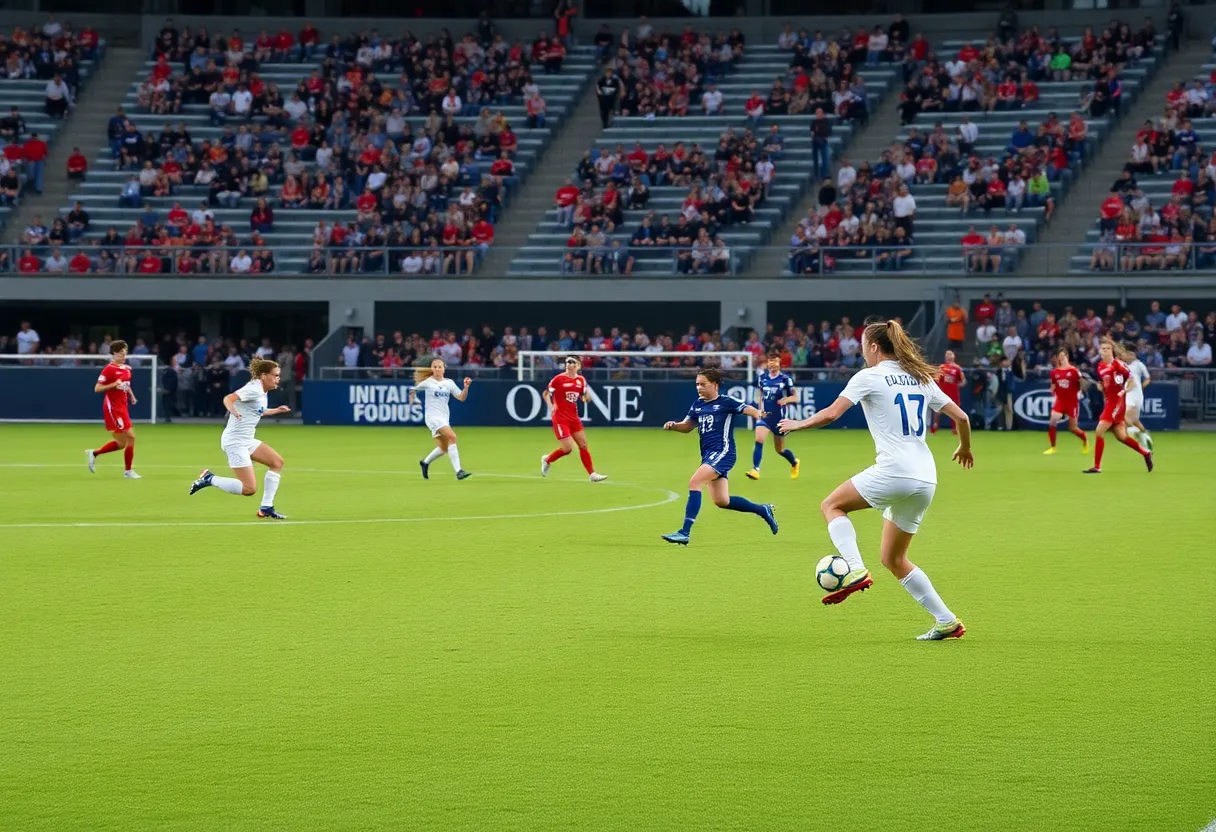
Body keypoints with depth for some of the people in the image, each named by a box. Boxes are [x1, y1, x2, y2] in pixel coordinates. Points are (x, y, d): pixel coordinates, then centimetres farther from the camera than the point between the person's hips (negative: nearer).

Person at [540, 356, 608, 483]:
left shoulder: (581, 380, 5)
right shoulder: (558, 379, -9)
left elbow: (586, 398, 14)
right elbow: (546, 393, -3)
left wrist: (587, 394, -10)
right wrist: (551, 406, -19)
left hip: (574, 418, 5)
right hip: (560, 418, -5)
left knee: (583, 446, 3)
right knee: (567, 448, -10)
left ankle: (592, 474, 8)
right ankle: (547, 460, 17)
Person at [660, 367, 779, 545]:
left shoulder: (726, 402, -5)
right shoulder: (698, 405, 15)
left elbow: (746, 408, -15)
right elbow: (687, 426, 23)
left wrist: (758, 414, -38)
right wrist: (673, 426, 2)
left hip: (722, 453, -9)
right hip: (708, 455, 9)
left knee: (694, 483, -23)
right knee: (722, 501, 12)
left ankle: (685, 533, -26)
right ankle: (763, 510, 32)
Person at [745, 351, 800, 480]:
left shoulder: (785, 379, -9)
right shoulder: (762, 377, 3)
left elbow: (795, 397, -6)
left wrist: (786, 399, -27)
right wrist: (761, 408, 8)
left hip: (779, 417, -2)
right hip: (765, 415, 2)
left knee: (780, 449, 11)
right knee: (759, 439, -23)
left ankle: (794, 463, 42)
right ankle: (755, 470, -22)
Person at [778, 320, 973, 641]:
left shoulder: (869, 377, -1)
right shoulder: (921, 378, 18)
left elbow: (831, 413, -10)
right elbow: (960, 416, 17)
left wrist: (797, 424, 7)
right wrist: (965, 448, 36)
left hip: (893, 471, -7)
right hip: (926, 480, 7)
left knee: (832, 505, 15)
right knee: (893, 559, 17)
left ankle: (855, 571, -9)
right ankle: (946, 621, 9)